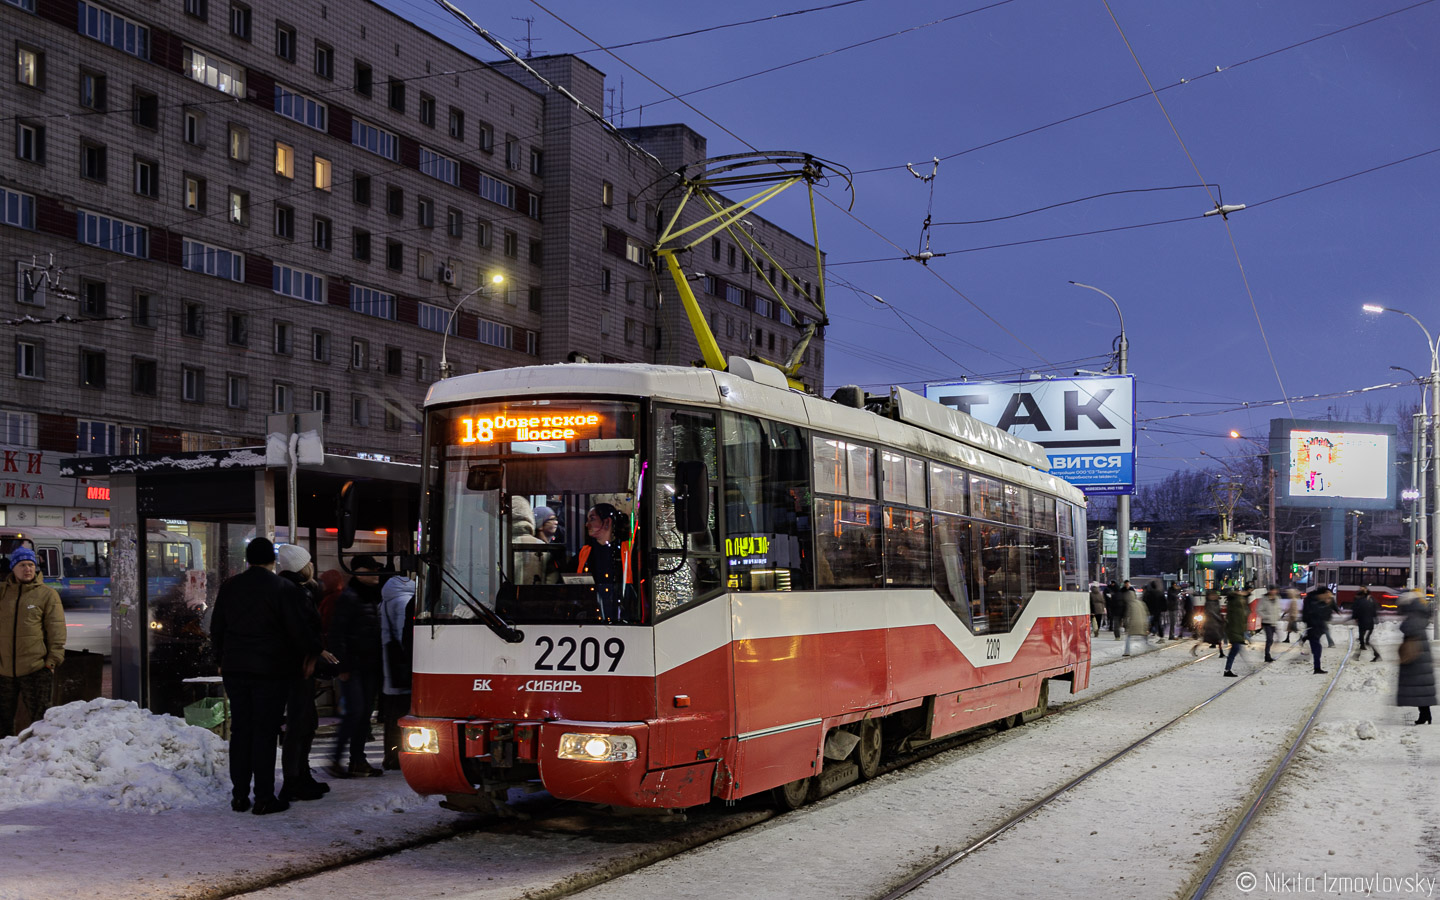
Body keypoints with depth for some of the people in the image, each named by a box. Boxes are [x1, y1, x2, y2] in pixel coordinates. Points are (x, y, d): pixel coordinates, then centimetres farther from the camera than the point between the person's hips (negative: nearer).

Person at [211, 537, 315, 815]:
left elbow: (217, 629, 14)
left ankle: (239, 795, 13)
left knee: (240, 730, 11)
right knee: (265, 732, -2)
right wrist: (315, 652, 7)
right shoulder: (284, 589, -8)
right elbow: (298, 631, -9)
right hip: (270, 670, -4)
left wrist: (223, 660, 25)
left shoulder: (229, 587, 8)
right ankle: (264, 798, 0)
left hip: (234, 670, 4)